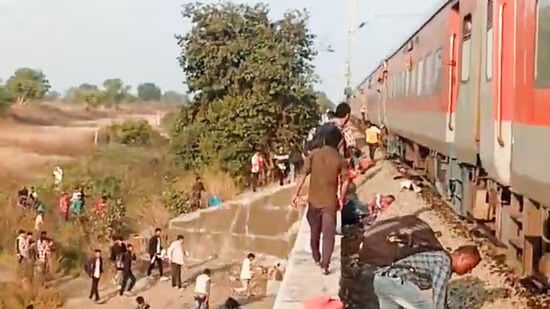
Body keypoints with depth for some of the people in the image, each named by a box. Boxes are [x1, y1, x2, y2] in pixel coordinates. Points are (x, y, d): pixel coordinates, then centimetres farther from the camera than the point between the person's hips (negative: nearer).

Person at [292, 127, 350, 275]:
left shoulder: (314, 154, -3)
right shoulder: (340, 159, -6)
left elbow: (304, 175, -7)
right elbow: (345, 181, -8)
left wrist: (296, 193, -3)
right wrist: (341, 199, 5)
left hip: (314, 199, 3)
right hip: (330, 201, -2)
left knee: (315, 231, 20)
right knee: (329, 233, 1)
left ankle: (316, 258, 34)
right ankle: (325, 264, -8)